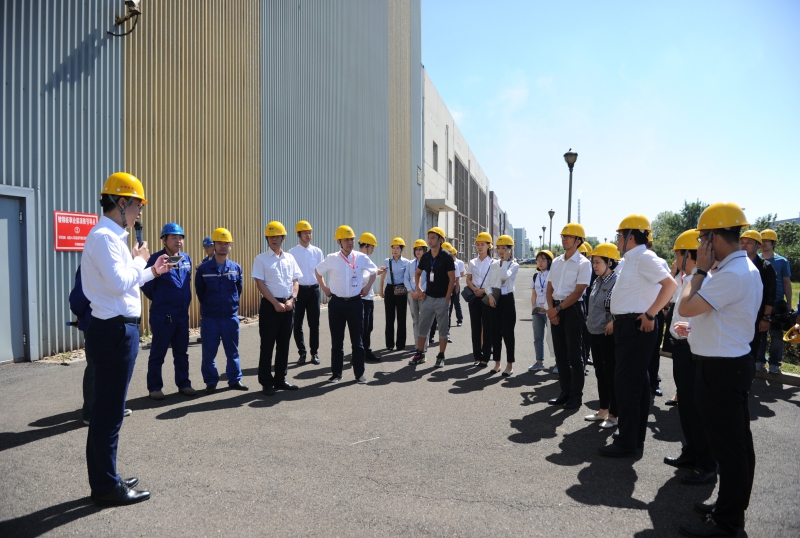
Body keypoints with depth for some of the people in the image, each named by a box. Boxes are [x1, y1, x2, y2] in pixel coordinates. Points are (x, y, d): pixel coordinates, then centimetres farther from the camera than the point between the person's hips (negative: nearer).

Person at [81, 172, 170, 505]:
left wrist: (151, 272, 20)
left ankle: (104, 479, 31)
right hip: (115, 331, -11)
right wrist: (139, 260, -10)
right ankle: (107, 487, 13)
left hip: (118, 330, 11)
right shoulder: (104, 236, -16)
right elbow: (120, 283, -26)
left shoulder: (111, 236, 14)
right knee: (109, 411, 0)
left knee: (107, 409, 18)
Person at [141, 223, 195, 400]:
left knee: (181, 352, 13)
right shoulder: (156, 259, -12)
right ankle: (154, 387, 17)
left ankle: (183, 384, 24)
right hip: (162, 315, -5)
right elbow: (146, 284, -7)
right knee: (158, 353, 5)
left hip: (182, 314, 6)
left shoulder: (186, 259, 5)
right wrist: (157, 299, 6)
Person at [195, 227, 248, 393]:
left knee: (232, 350, 10)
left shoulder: (236, 268, 1)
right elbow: (200, 292, 4)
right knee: (209, 352, 7)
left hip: (231, 316, 2)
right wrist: (208, 307, 10)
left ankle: (235, 379, 22)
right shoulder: (203, 269, -4)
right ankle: (211, 381, 20)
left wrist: (232, 305, 9)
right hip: (209, 317, -1)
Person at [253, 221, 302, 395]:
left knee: (284, 344, 11)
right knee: (267, 344, 1)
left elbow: (295, 281, 10)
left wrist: (291, 300, -6)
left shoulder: (290, 258, 10)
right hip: (270, 305, -4)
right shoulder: (261, 259, -3)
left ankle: (280, 379, 22)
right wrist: (276, 303, -14)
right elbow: (260, 284, -8)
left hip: (288, 305, 5)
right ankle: (266, 382, 11)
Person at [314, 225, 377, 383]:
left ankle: (359, 373, 16)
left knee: (357, 340, 5)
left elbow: (374, 271, 15)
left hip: (355, 302, 0)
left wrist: (367, 287, 9)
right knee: (337, 340, 8)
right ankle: (336, 373, 19)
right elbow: (317, 271, 14)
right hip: (336, 303, 0)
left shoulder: (361, 258, -2)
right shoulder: (331, 258, -3)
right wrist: (324, 288, 9)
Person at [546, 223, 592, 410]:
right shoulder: (556, 262, 12)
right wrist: (551, 309, -3)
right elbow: (550, 288, 11)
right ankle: (565, 392, 21)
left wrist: (558, 309, -14)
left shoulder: (583, 263, -8)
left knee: (573, 354, 0)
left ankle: (576, 395, 12)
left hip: (572, 310, -6)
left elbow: (578, 292, -14)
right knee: (560, 353, 11)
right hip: (556, 310, 6)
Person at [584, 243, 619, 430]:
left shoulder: (617, 282, -15)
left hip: (609, 335, -8)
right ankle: (603, 411, 28)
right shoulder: (597, 282, 10)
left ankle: (613, 415, 15)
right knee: (600, 373, 16)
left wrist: (613, 322, -23)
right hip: (594, 334, 8)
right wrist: (588, 321, 14)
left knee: (611, 375, 2)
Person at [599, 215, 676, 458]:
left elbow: (670, 284, -25)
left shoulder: (644, 257, -15)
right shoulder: (631, 259, 14)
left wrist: (650, 314, -22)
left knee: (626, 382, -5)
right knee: (637, 380, 17)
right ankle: (636, 435, 29)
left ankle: (627, 442, 5)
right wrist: (617, 319, 16)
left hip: (637, 326, -10)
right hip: (627, 325, 10)